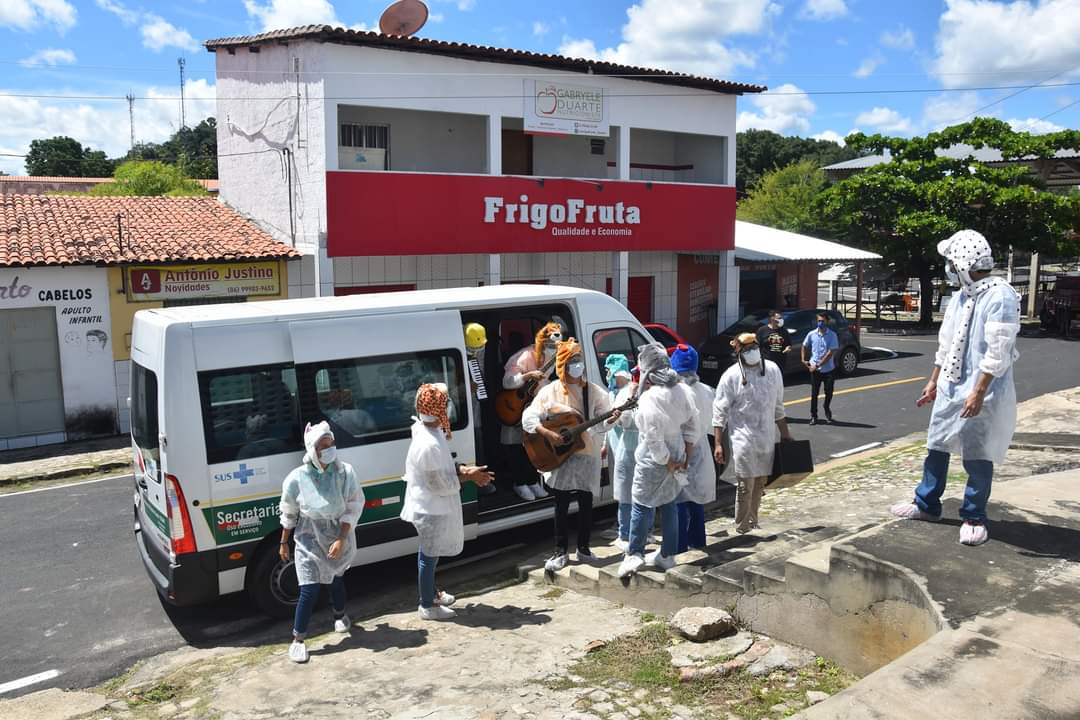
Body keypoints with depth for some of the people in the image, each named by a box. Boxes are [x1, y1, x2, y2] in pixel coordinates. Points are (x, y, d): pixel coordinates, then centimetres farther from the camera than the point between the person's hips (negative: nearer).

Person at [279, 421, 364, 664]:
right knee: (309, 591, -6)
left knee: (336, 578, 23)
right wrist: (283, 543, 7)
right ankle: (298, 640, 11)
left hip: (340, 537, 2)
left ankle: (340, 615, 51)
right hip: (310, 539, -2)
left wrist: (341, 539, -19)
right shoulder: (297, 478, -16)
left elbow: (353, 507, -13)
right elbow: (288, 514, -2)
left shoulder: (345, 472, -16)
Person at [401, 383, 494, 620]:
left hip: (431, 507, 10)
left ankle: (431, 593, 42)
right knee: (430, 555, 7)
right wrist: (468, 476, -17)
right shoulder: (429, 445, -31)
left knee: (429, 552, 24)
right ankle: (427, 606, 23)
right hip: (432, 509, -10)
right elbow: (440, 484, -26)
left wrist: (464, 470, -1)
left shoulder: (429, 432, 0)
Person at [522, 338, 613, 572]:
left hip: (587, 454, 1)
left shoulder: (594, 392, 2)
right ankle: (560, 552, 14)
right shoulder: (550, 391, -2)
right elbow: (528, 417, -6)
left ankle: (583, 548, 22)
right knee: (561, 505, 4)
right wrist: (547, 433, -20)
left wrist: (611, 419, -25)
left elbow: (601, 423, -2)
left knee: (586, 503, 8)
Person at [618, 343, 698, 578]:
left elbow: (654, 440, -23)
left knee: (642, 506, 7)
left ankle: (634, 555, 12)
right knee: (669, 504, 17)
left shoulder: (649, 399, -25)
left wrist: (667, 463, -10)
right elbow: (691, 426, 4)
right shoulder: (683, 391, -3)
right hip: (677, 455, 7)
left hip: (654, 461, -7)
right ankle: (667, 555, 26)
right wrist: (685, 456, 9)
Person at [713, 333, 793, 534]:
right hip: (743, 440, -5)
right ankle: (742, 529, 10)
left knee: (759, 484, 14)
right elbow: (719, 413, -7)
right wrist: (718, 444, -11)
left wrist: (785, 434, 16)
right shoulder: (731, 376, -9)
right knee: (745, 487, -2)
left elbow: (778, 406, 15)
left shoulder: (772, 369, 4)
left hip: (767, 439, 5)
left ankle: (752, 523, 29)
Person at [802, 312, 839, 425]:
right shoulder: (811, 334, -1)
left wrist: (818, 365, -16)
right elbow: (804, 346, 16)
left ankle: (827, 412, 33)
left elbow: (831, 353, -14)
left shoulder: (832, 335, -9)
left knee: (829, 393, 10)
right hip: (815, 369, 1)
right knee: (814, 394, 3)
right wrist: (804, 359, 4)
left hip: (829, 369, -1)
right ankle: (813, 416, 12)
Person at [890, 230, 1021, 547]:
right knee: (937, 447, 15)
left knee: (978, 457, 3)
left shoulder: (1001, 296, -17)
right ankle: (927, 504, 29)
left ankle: (974, 518, 17)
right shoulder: (961, 296, 9)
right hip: (950, 388, 8)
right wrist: (933, 382, 19)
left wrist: (978, 392, -22)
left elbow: (998, 352, -21)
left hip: (982, 393, -8)